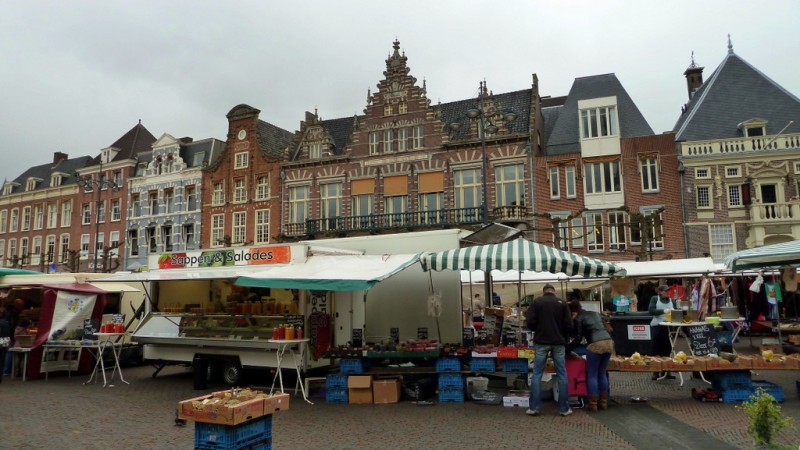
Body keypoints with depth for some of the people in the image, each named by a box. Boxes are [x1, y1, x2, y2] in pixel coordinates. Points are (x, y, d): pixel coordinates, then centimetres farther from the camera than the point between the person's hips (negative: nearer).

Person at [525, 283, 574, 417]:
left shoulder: (536, 302, -1)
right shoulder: (562, 303, 1)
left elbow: (530, 322, -7)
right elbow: (569, 325, -2)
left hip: (541, 342, 0)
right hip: (559, 342, 1)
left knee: (537, 374, 4)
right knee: (562, 375, 9)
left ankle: (533, 407, 4)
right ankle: (564, 408, 12)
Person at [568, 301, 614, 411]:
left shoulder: (578, 319, 2)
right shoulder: (595, 313, 22)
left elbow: (578, 338, 0)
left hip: (595, 345, -7)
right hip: (609, 342, 7)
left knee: (592, 375, 4)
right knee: (602, 373, 16)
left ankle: (593, 404, 5)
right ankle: (603, 402, 20)